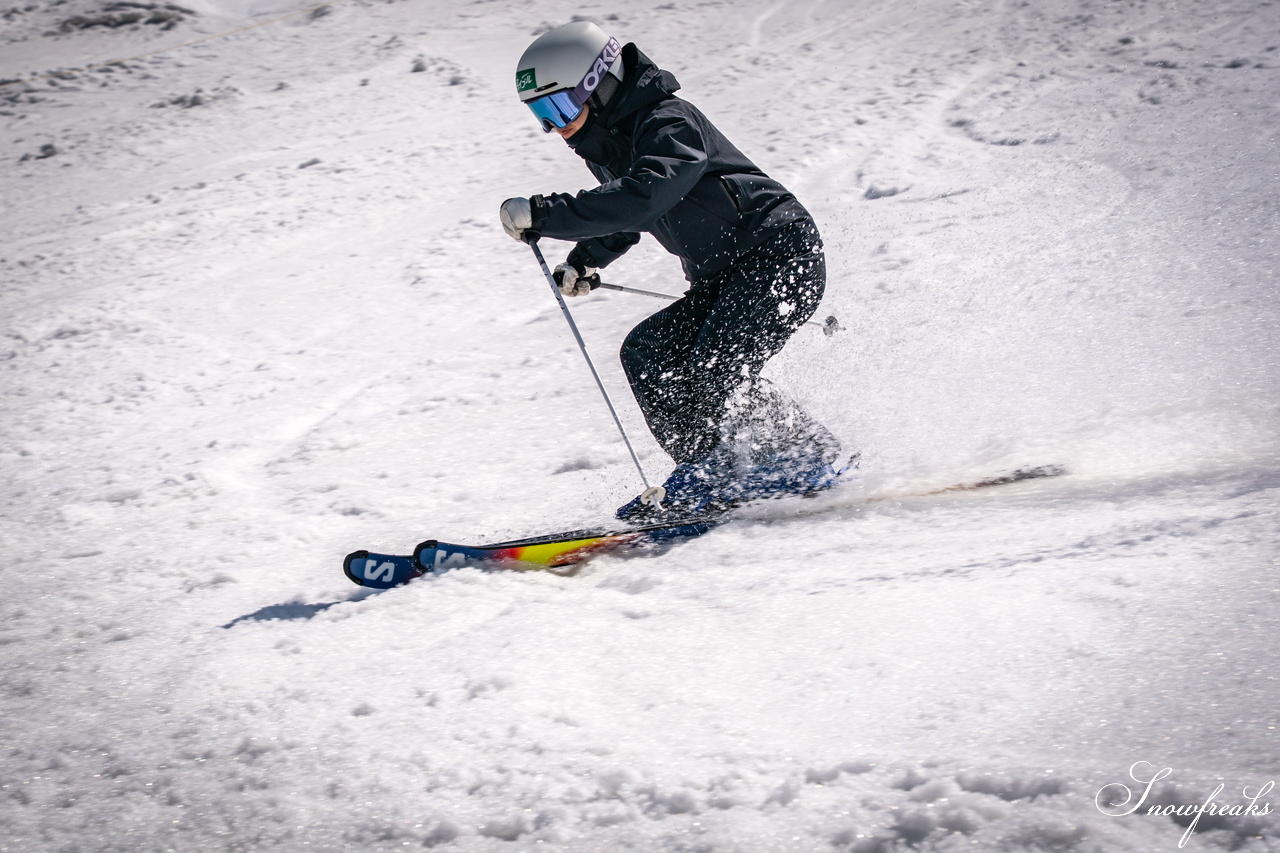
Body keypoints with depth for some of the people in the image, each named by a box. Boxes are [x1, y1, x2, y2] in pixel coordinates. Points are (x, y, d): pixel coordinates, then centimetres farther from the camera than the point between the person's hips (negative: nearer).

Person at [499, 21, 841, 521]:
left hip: (780, 253, -10)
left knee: (713, 371, -24)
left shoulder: (669, 124, -18)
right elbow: (623, 214, 31)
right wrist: (585, 260, 18)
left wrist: (547, 216, -37)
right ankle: (716, 470, 0)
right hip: (724, 280, 10)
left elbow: (641, 197, -37)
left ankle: (809, 457, -8)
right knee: (647, 353, -3)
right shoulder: (604, 145, 10)